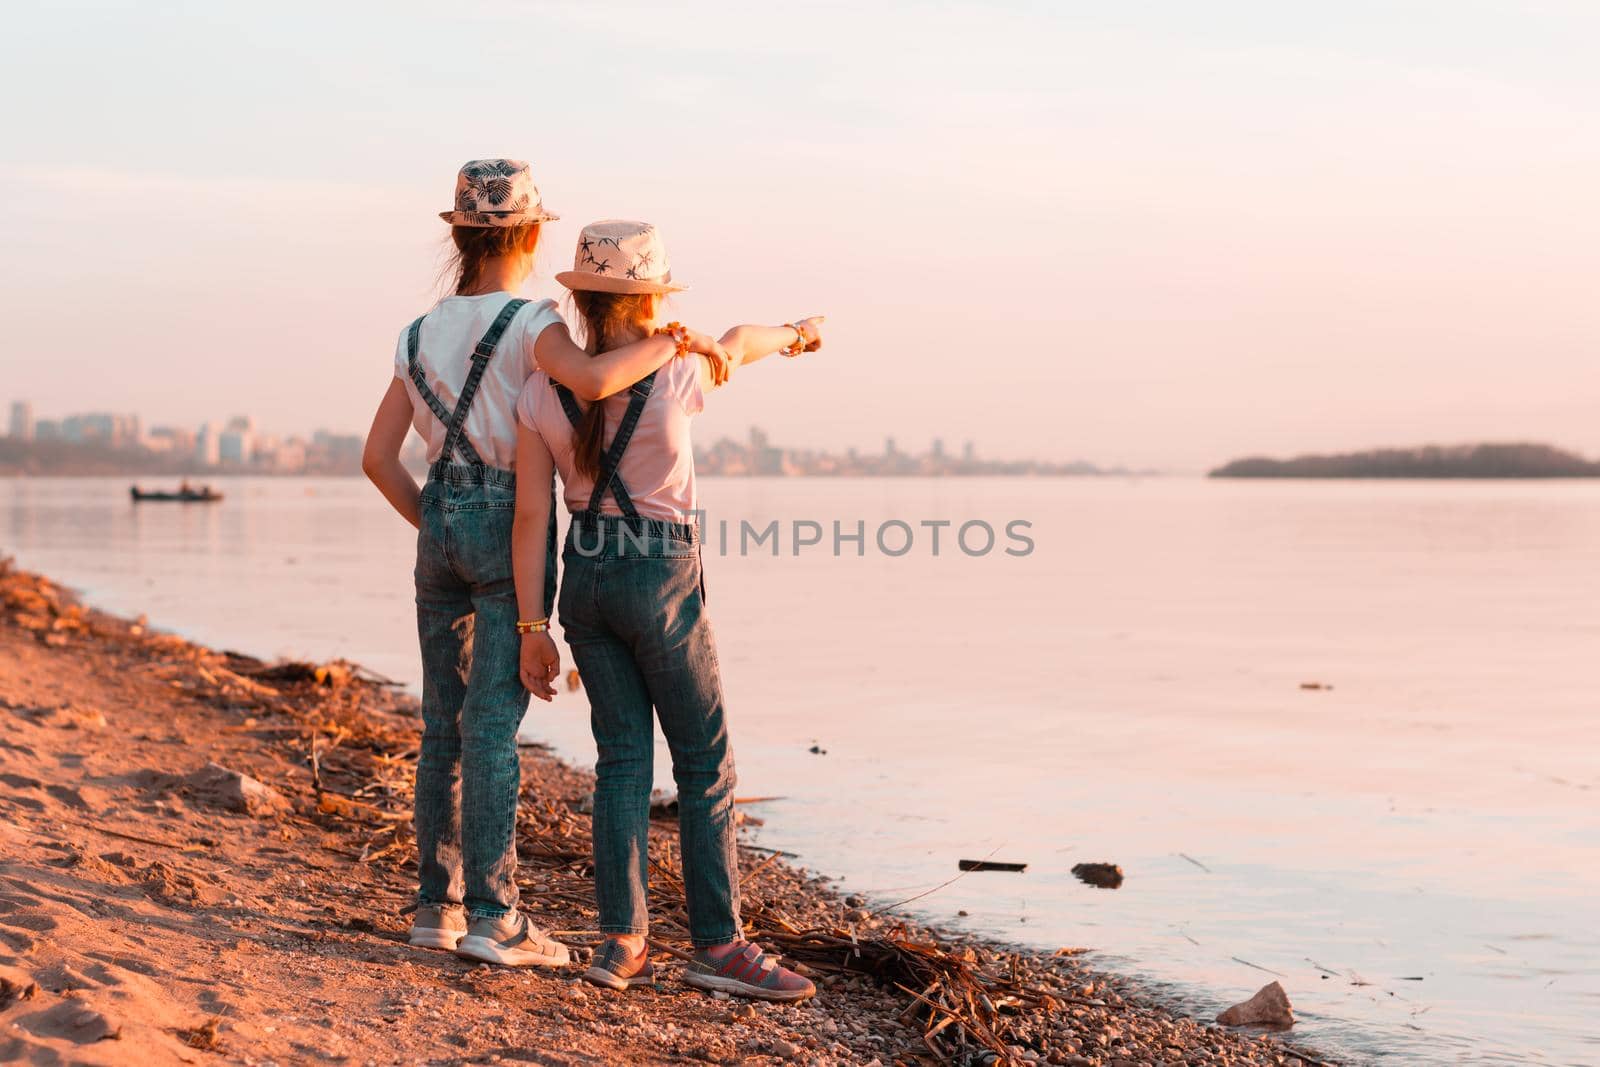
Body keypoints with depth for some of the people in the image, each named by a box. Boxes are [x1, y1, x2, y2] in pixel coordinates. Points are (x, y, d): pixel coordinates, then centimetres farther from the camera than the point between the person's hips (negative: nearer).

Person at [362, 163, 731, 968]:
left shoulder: (422, 335, 10)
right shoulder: (528, 325, -9)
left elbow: (378, 457, 7)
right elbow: (590, 381, -32)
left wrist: (435, 529, 14)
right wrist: (677, 342, -19)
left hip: (440, 530, 6)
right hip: (510, 529, -6)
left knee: (444, 723, 11)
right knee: (492, 724, -6)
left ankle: (438, 906, 15)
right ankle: (492, 916, -6)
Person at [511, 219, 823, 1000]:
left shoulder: (541, 392, -4)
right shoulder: (676, 382, -14)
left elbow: (531, 516, -4)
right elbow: (737, 343, 10)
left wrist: (533, 629, 1)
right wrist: (794, 332, 32)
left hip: (584, 581, 5)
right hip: (661, 583, -5)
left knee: (622, 758, 11)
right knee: (706, 765, 5)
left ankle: (622, 943, 7)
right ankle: (718, 945, 8)